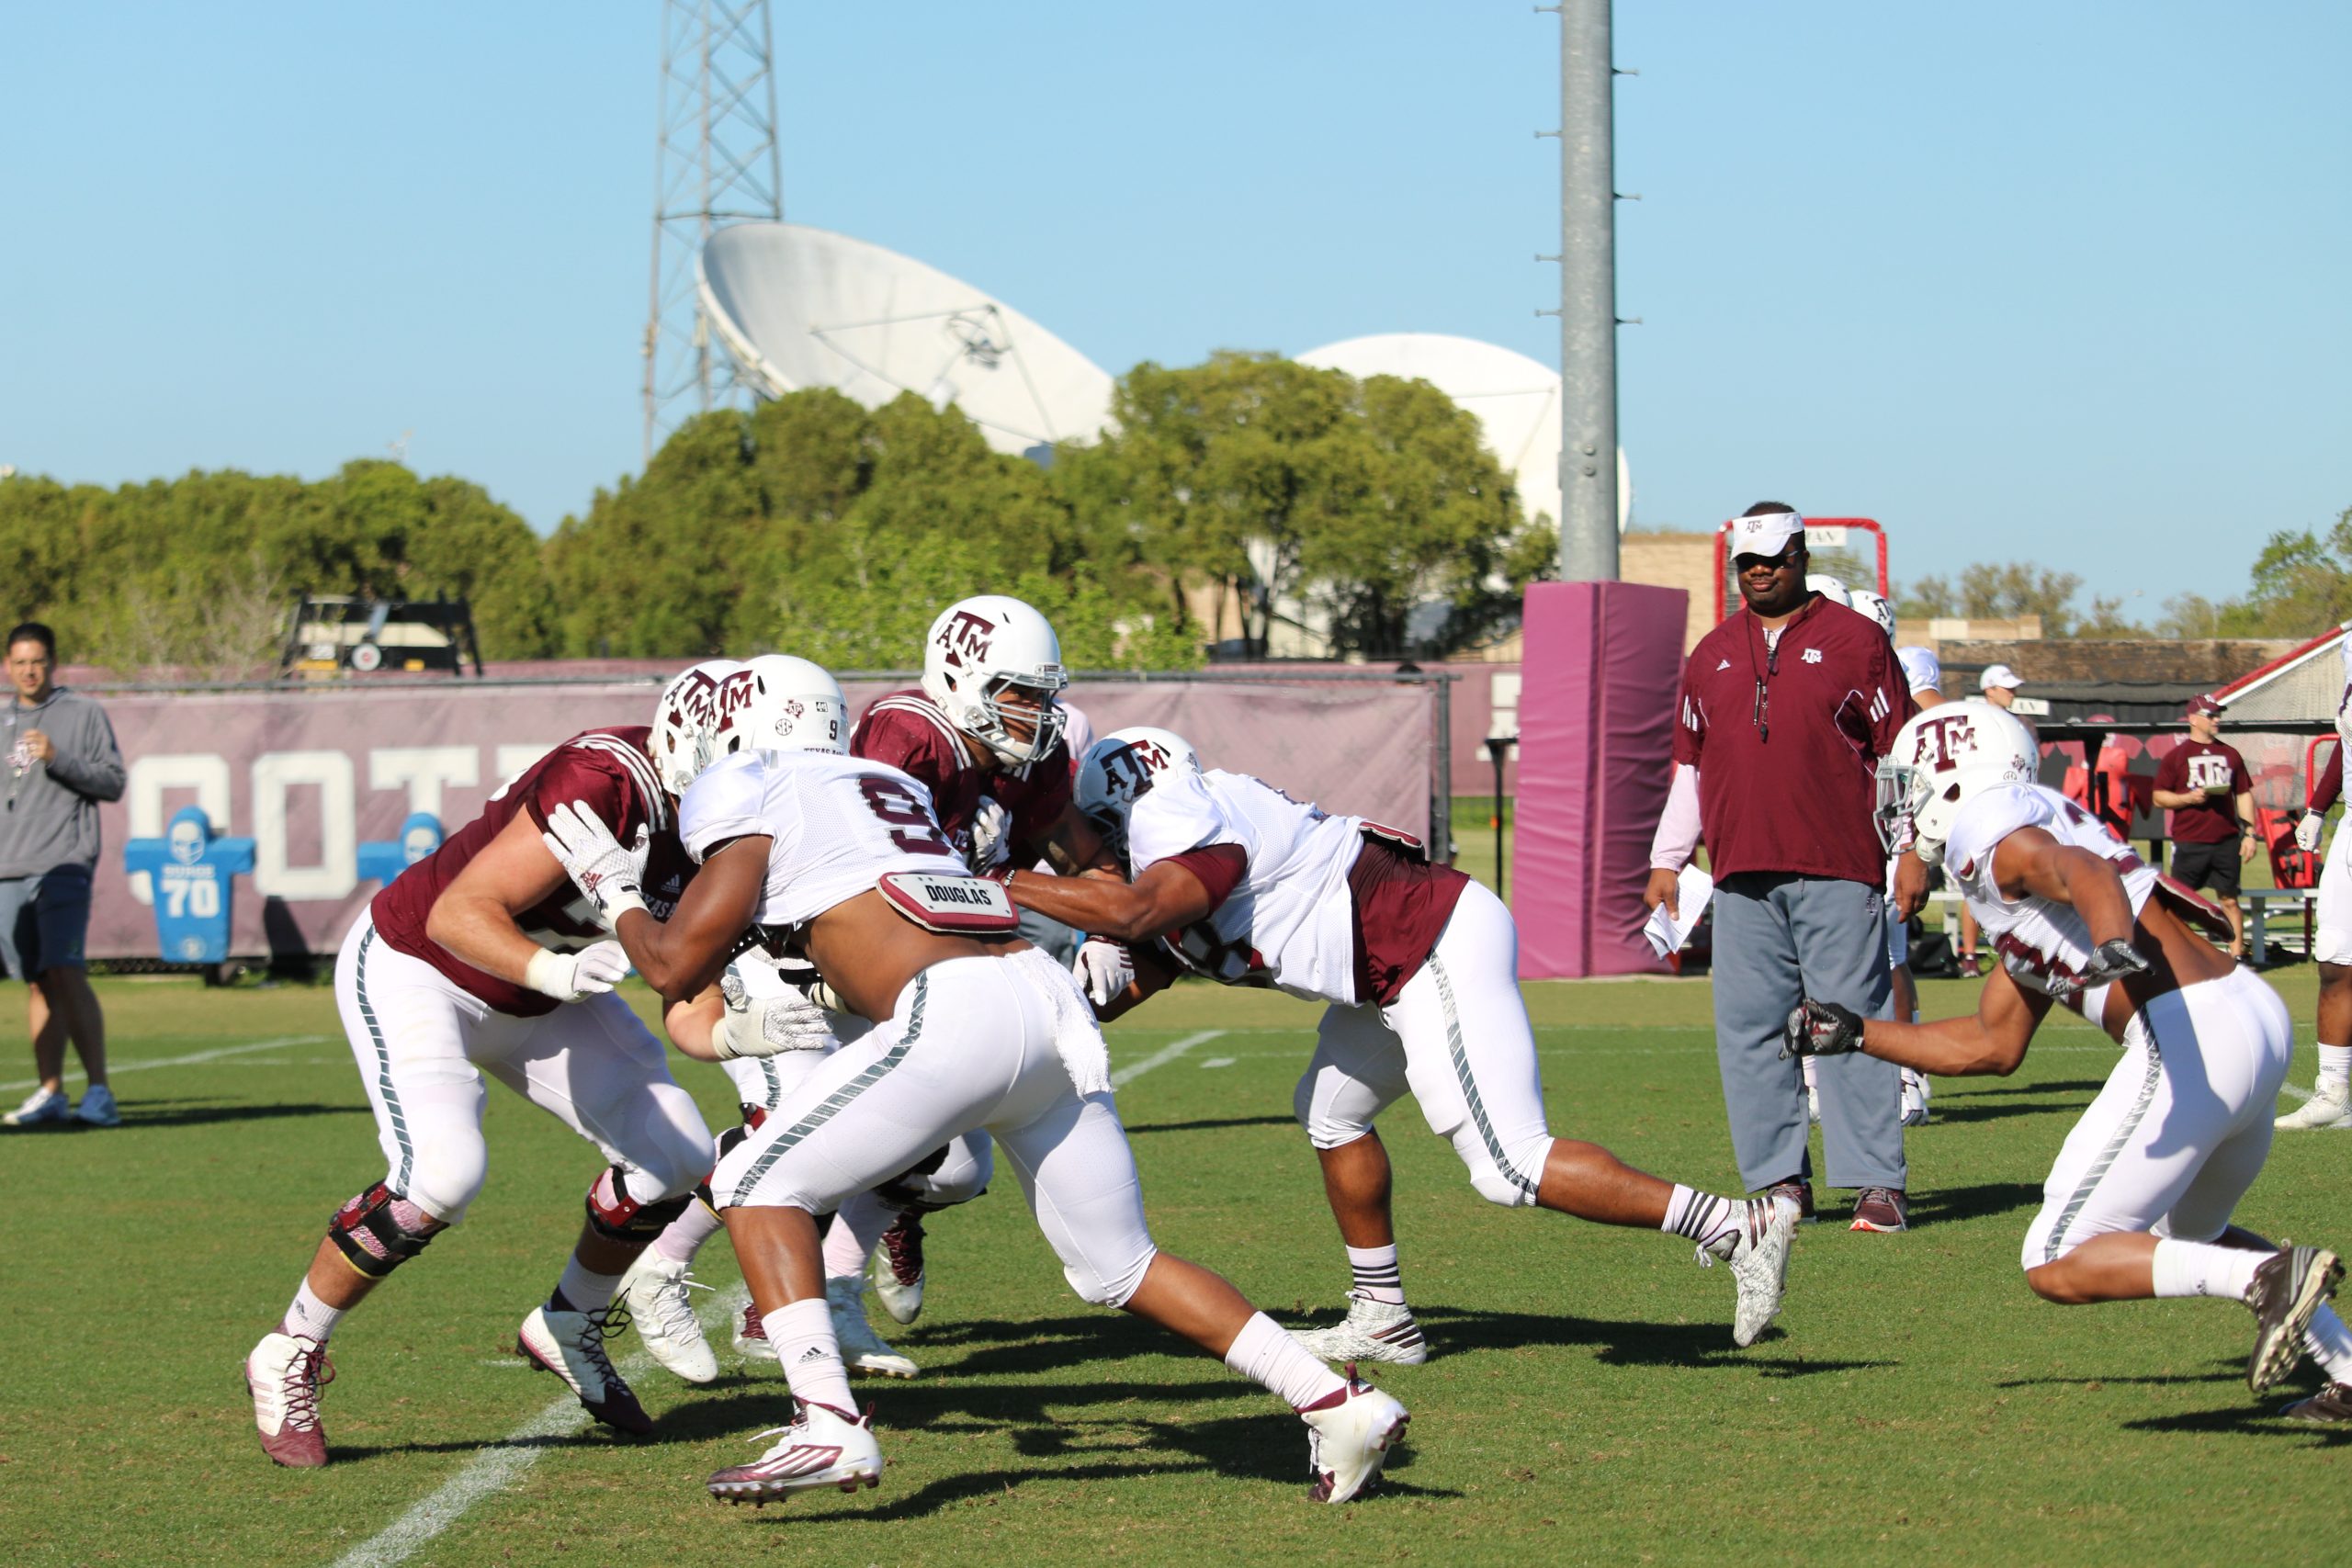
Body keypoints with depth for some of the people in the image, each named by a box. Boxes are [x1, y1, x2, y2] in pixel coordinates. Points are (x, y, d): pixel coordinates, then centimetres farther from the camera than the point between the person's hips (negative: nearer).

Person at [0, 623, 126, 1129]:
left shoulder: (83, 713, 3)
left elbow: (112, 782, -3)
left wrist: (58, 758, -15)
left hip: (64, 863, -5)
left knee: (65, 973, -16)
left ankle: (99, 1090, -16)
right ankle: (50, 1093, 8)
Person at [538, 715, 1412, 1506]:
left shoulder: (745, 795, 10)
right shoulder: (886, 780, 31)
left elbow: (676, 966, 10)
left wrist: (613, 890, 26)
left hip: (956, 1015, -7)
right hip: (1054, 1006, 7)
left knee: (758, 1186, 5)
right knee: (1119, 1267, 19)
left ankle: (828, 1425, -12)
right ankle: (1339, 1404, 13)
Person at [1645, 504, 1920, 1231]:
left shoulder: (1854, 640, 5)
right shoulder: (1712, 655, 17)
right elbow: (1690, 765, 22)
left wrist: (1913, 852, -3)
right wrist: (1666, 860, 17)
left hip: (1839, 871, -5)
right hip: (1743, 874, 5)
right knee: (1750, 1032, 2)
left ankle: (1877, 1183, -7)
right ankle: (1779, 1180, 7)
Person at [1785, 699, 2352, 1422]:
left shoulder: (1991, 828, -2)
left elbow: (2082, 871, -26)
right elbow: (1993, 1047, 31)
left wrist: (2116, 942, -46)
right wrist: (1853, 1035, 34)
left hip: (2192, 1036, -10)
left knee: (2060, 1267, -2)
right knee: (2188, 1238, 30)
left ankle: (2269, 1276, -16)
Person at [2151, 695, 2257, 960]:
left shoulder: (2230, 754, 12)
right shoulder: (2176, 756, 2)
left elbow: (2244, 795, 13)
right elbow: (2159, 796, 2)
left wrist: (2250, 833, 6)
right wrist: (2188, 798, -14)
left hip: (2226, 841, 3)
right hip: (2189, 843, -3)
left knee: (2229, 899, 4)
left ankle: (2237, 955, 8)